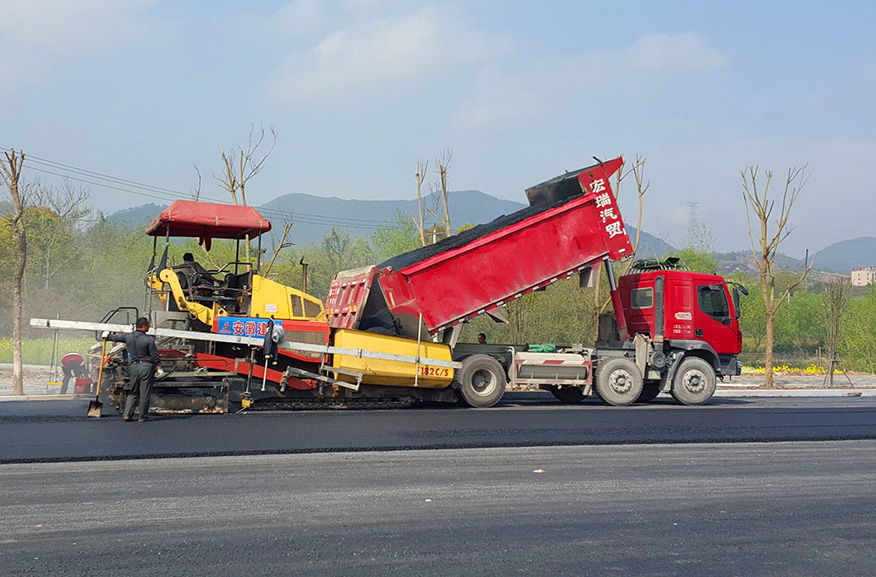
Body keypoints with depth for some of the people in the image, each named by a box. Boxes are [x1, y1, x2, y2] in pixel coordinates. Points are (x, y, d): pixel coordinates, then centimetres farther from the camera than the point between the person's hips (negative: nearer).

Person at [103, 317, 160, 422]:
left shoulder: (128, 337, 3)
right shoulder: (149, 339, -10)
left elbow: (115, 337, 22)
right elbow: (155, 356, -8)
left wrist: (107, 335, 42)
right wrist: (159, 368, 2)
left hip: (133, 367, 4)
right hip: (147, 367, -4)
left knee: (133, 393, 15)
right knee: (145, 393, 2)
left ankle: (127, 414, 6)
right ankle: (143, 416, 5)